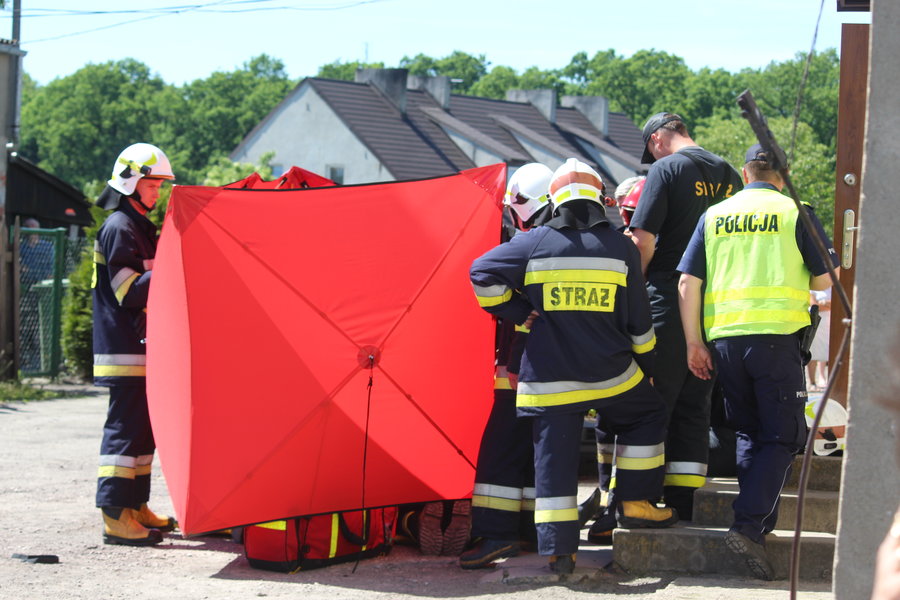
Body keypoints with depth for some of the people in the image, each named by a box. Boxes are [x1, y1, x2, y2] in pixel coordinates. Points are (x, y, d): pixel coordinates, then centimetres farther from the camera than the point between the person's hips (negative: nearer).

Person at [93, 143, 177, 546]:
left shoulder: (140, 227, 20)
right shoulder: (119, 228, -12)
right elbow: (129, 292, -18)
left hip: (142, 349, 10)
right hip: (125, 352, -10)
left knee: (143, 428, 13)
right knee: (126, 427, -11)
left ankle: (135, 506, 21)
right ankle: (116, 516, -11)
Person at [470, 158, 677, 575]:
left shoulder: (536, 243, -1)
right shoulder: (620, 248, 0)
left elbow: (482, 274, -2)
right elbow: (639, 321, 5)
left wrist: (518, 313, 7)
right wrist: (646, 366, 18)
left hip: (550, 379, 0)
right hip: (610, 374, 0)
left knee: (554, 458, 4)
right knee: (646, 416, 25)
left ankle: (558, 548, 0)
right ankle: (635, 504, 20)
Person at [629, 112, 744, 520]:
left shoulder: (667, 169, -6)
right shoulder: (729, 175, 13)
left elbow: (643, 240, -12)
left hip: (670, 299, -6)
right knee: (694, 406, 10)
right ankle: (682, 503, 10)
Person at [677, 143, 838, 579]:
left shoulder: (714, 215, 11)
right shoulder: (794, 212, 0)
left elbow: (688, 283, 6)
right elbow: (824, 279, 3)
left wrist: (694, 342, 10)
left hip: (724, 336, 4)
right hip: (776, 334, -4)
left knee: (749, 433, 19)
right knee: (783, 437, 0)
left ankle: (760, 525, 19)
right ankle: (749, 525, -15)